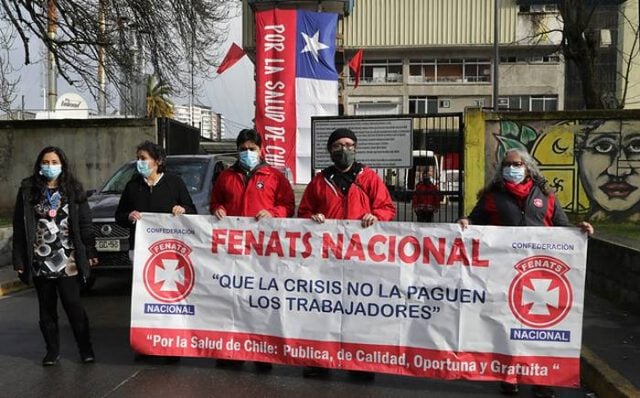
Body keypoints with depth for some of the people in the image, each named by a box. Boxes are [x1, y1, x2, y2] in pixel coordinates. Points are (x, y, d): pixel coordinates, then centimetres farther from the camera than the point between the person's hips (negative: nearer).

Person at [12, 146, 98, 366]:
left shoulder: (73, 190, 4)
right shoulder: (28, 191, 4)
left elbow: (85, 223, 3)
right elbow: (19, 227, 2)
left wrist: (90, 252, -2)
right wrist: (19, 259, -2)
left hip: (67, 260, -2)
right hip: (40, 261, 2)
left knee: (73, 304, -2)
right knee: (46, 307, 11)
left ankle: (85, 348, 11)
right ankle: (52, 350, 23)